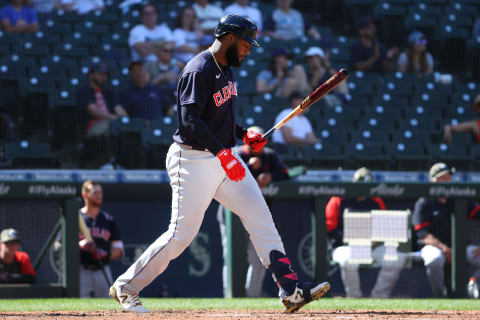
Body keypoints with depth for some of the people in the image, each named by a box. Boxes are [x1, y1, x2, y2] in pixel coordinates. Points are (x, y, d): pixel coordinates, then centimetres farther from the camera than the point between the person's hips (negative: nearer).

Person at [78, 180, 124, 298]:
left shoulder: (108, 220, 15)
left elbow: (119, 250, 14)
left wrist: (106, 255, -8)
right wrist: (79, 245, -18)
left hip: (103, 273, 4)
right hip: (81, 273, -4)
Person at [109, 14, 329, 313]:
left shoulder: (226, 70, 14)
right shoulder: (199, 70, -17)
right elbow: (190, 119, -25)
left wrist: (244, 135, 9)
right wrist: (223, 154, -30)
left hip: (224, 158, 9)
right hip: (194, 161, -9)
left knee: (260, 217, -1)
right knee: (181, 234, -6)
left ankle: (291, 289, -5)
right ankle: (126, 287, 9)